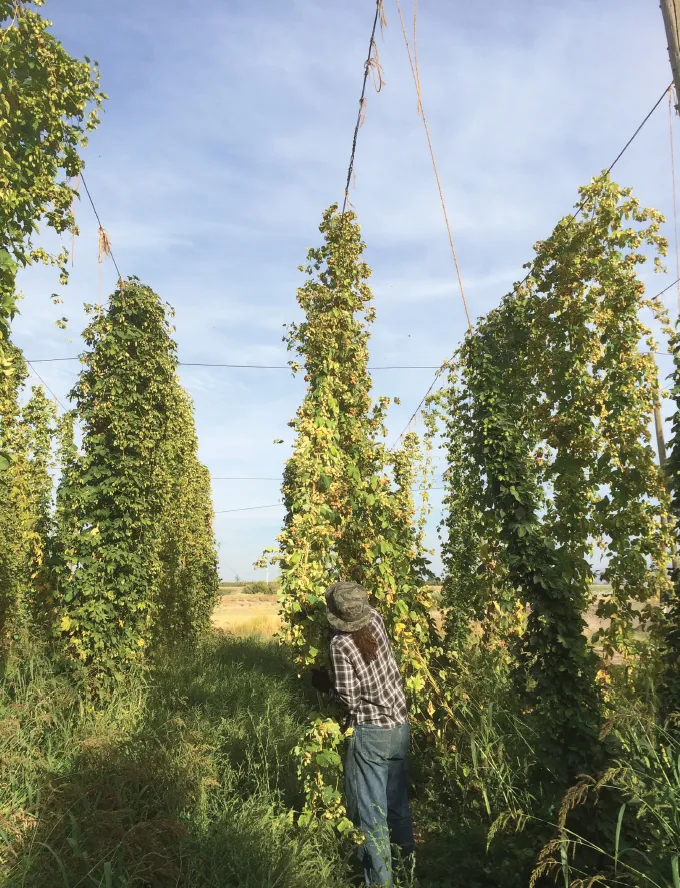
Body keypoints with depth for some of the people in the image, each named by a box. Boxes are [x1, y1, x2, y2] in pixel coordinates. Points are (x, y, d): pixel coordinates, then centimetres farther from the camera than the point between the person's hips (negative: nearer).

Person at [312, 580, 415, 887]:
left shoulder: (341, 643, -20)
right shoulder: (376, 620, -4)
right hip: (400, 726, 7)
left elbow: (349, 699, -18)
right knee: (397, 801, 23)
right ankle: (407, 860, 38)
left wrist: (325, 685, -3)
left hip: (370, 733, -7)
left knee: (370, 810, 6)